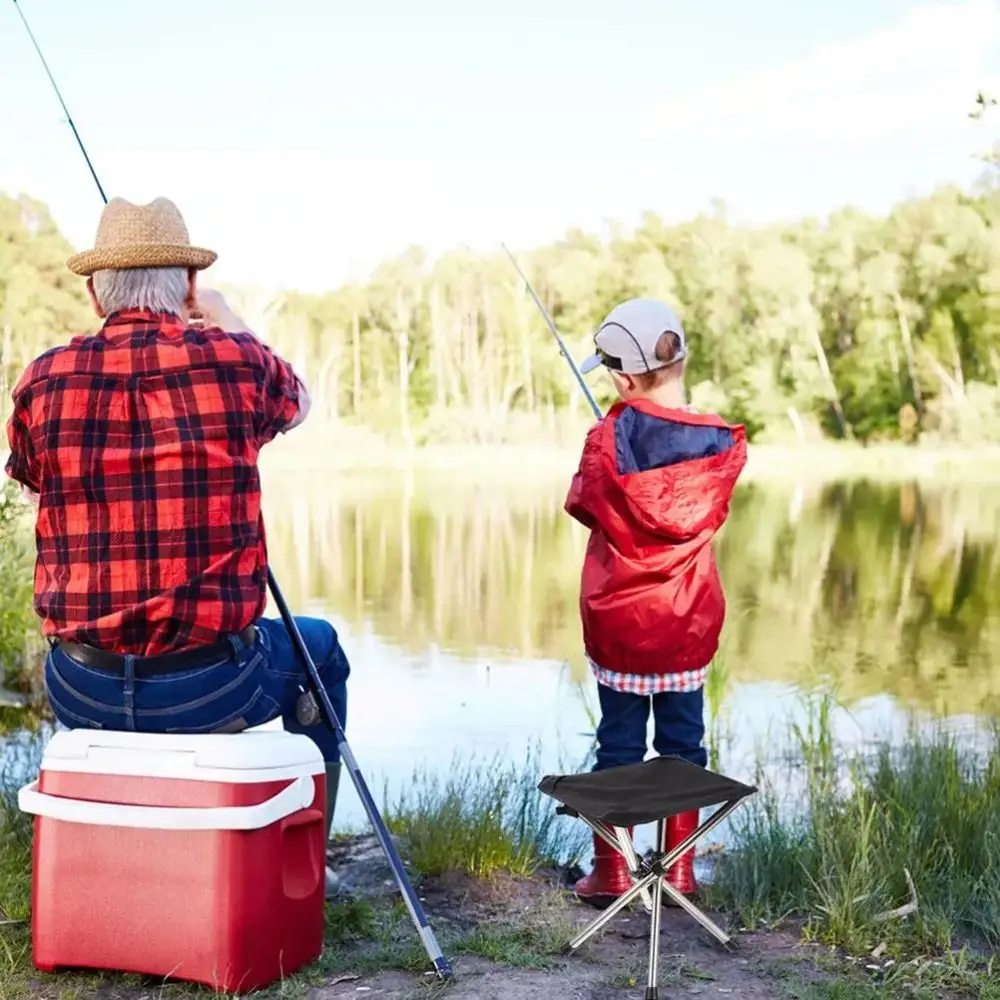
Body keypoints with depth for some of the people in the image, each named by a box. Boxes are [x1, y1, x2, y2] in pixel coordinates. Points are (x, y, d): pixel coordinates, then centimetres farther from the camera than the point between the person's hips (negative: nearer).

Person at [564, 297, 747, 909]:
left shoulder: (609, 439, -16)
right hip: (689, 622, 2)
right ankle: (680, 870, 20)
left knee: (619, 742, 8)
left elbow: (582, 506, -1)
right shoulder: (722, 444, -8)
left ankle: (612, 873, 15)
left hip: (619, 619, -2)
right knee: (683, 742, 12)